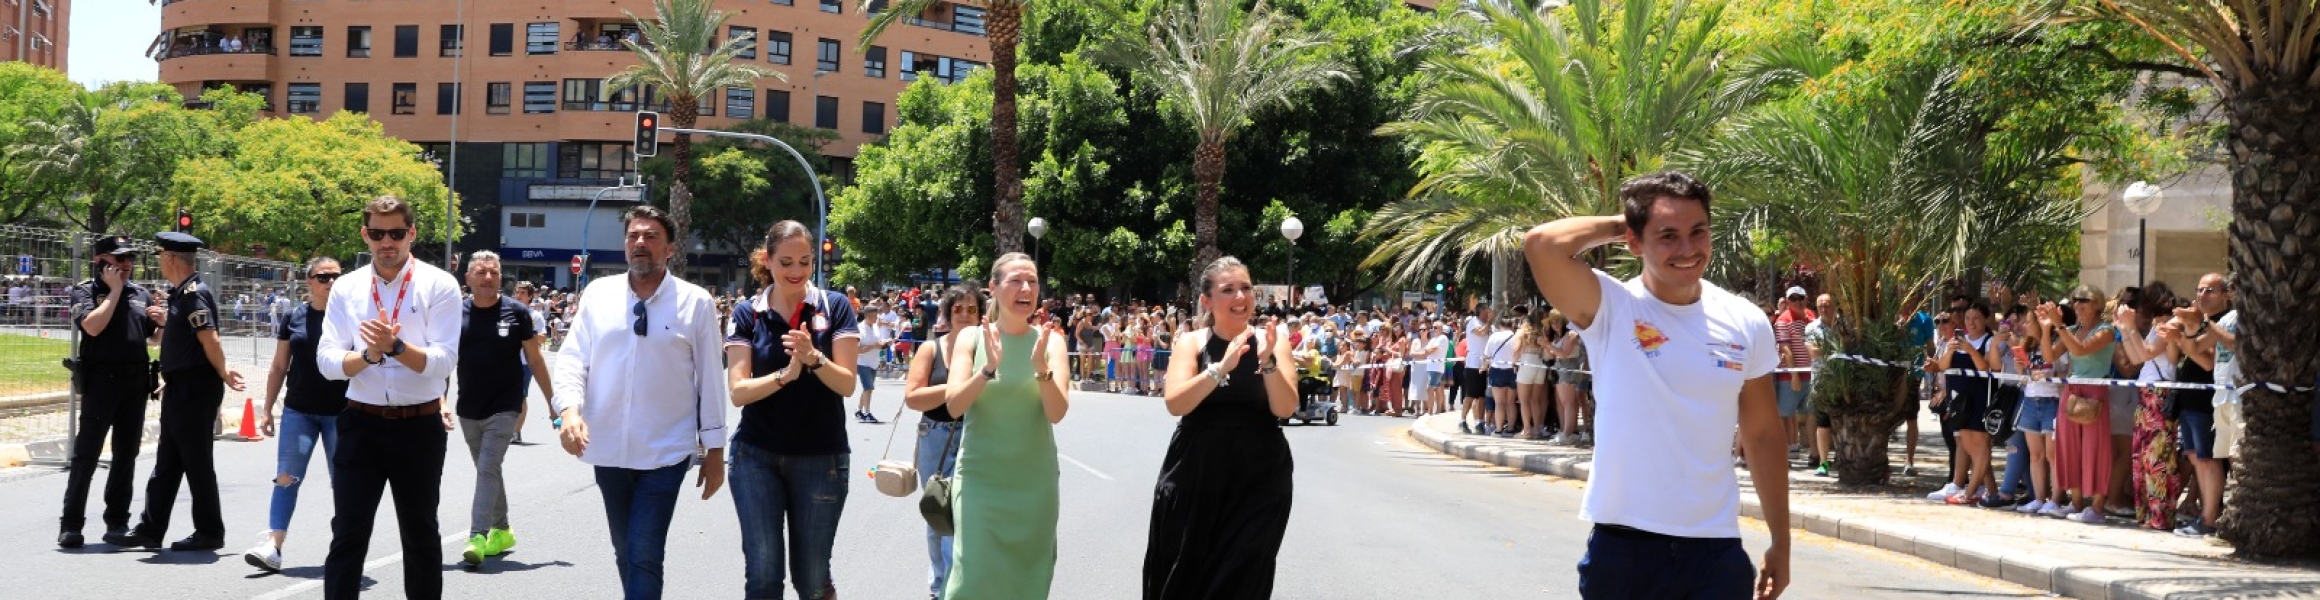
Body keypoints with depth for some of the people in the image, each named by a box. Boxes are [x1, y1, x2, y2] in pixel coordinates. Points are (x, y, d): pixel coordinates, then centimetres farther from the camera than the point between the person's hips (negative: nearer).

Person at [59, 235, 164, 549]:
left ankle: (117, 522, 16)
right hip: (100, 379, -5)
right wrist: (115, 290, -11)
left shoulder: (142, 294, 14)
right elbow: (93, 326, -19)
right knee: (86, 454, -6)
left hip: (136, 381, 5)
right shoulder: (86, 290, 0)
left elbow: (156, 338, 21)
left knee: (126, 454, 9)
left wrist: (160, 322, -1)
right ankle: (71, 525, -4)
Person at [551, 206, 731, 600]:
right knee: (625, 553, 15)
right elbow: (572, 359, 5)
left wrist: (714, 450, 1)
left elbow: (710, 379, 0)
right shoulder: (598, 294, 5)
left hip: (665, 453, -3)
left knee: (644, 556, -8)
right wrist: (569, 409, -15)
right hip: (608, 450, 3)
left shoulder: (695, 302, -3)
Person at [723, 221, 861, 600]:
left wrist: (814, 358, -26)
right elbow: (738, 391, -8)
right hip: (756, 456, 1)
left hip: (820, 458, -1)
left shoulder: (834, 307, -2)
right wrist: (785, 375, -24)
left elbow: (847, 384, -7)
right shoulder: (747, 313, 0)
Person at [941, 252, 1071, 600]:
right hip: (980, 476, -1)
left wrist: (1041, 368, -27)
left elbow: (1057, 413, -10)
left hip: (1034, 479, 2)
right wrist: (989, 368, -26)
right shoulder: (972, 337, -2)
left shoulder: (1049, 340, -2)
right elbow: (953, 405, -11)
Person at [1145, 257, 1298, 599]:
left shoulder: (1271, 339, -1)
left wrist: (1268, 361, -25)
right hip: (1195, 474, 0)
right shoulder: (1192, 342, -1)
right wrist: (1222, 367, -26)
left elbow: (1285, 408, -9)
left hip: (1259, 478, 0)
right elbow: (1176, 404, -15)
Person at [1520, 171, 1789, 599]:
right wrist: (1615, 225, -7)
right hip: (1622, 548, -2)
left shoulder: (1746, 324, 3)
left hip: (1716, 548, 2)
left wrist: (1781, 543, 11)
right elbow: (1540, 244, -25)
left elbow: (1763, 436, 11)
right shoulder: (1610, 308, -7)